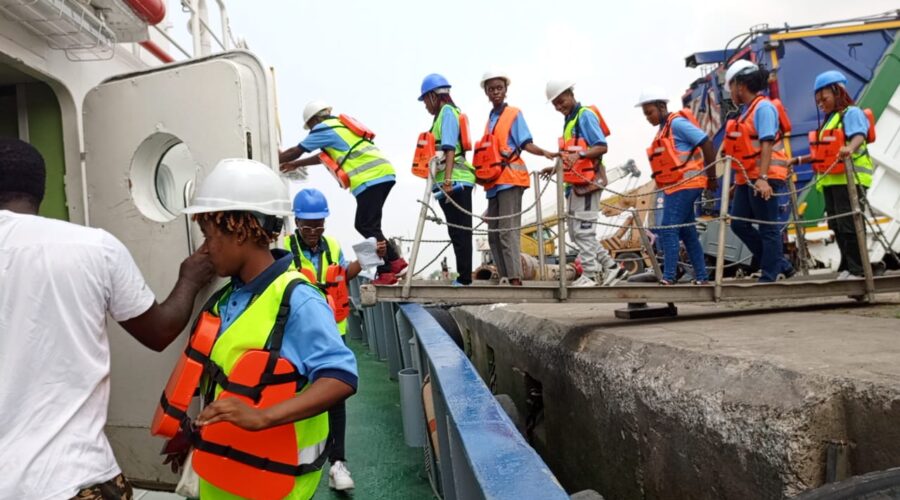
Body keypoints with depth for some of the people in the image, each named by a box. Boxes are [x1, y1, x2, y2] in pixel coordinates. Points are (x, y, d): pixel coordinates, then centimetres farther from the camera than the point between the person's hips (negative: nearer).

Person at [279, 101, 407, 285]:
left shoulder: (324, 129, 2)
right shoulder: (340, 125, 28)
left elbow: (296, 151, 12)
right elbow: (325, 156, 40)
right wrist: (295, 165, 49)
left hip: (370, 178, -9)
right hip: (383, 174, 9)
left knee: (367, 227, -8)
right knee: (364, 225, 12)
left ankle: (393, 262, -10)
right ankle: (394, 263, 9)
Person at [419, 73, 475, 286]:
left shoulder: (447, 111, -4)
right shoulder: (451, 112, 22)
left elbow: (450, 148, -16)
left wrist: (447, 179, -23)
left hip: (454, 181, -9)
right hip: (454, 181, 9)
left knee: (459, 232, -8)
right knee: (459, 232, 11)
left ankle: (464, 278, -6)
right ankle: (464, 276, 16)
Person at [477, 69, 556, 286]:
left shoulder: (514, 114, 1)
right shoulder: (490, 119, 20)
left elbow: (526, 143, -8)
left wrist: (544, 152, -25)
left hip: (510, 179, -7)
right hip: (494, 182, 7)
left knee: (508, 230, -14)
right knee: (494, 233, 6)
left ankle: (515, 279, -16)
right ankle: (504, 277, 12)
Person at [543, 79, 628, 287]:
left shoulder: (585, 116, -7)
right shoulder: (569, 120, 20)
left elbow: (602, 147, -17)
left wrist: (579, 154, -31)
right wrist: (558, 167, 14)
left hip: (588, 181, -10)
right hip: (576, 182, 10)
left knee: (583, 231, -6)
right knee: (576, 232, 11)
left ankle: (591, 275, 2)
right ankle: (611, 267, 17)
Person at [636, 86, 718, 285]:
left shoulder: (677, 122, -9)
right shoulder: (663, 129, 18)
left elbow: (706, 144, -13)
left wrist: (711, 177, -10)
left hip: (685, 185, -10)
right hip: (674, 187, 10)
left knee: (668, 230, -13)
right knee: (687, 232, 12)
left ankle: (668, 277, -12)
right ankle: (701, 276, 18)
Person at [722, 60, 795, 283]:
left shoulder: (763, 107, -10)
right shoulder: (747, 110, 17)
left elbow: (767, 144, -20)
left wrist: (762, 178, -28)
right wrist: (738, 179, 23)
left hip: (764, 178, -10)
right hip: (747, 178, 10)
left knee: (768, 228, -2)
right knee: (739, 224, 9)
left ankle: (770, 275, 6)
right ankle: (780, 264, 19)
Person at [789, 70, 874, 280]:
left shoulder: (852, 113, -2)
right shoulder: (828, 120, 23)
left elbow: (859, 136, -22)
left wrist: (849, 149, -43)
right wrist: (799, 160, 23)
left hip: (849, 179, -8)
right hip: (831, 181, 8)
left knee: (850, 225, -10)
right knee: (837, 227, 8)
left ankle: (857, 270, -6)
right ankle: (847, 268, 14)